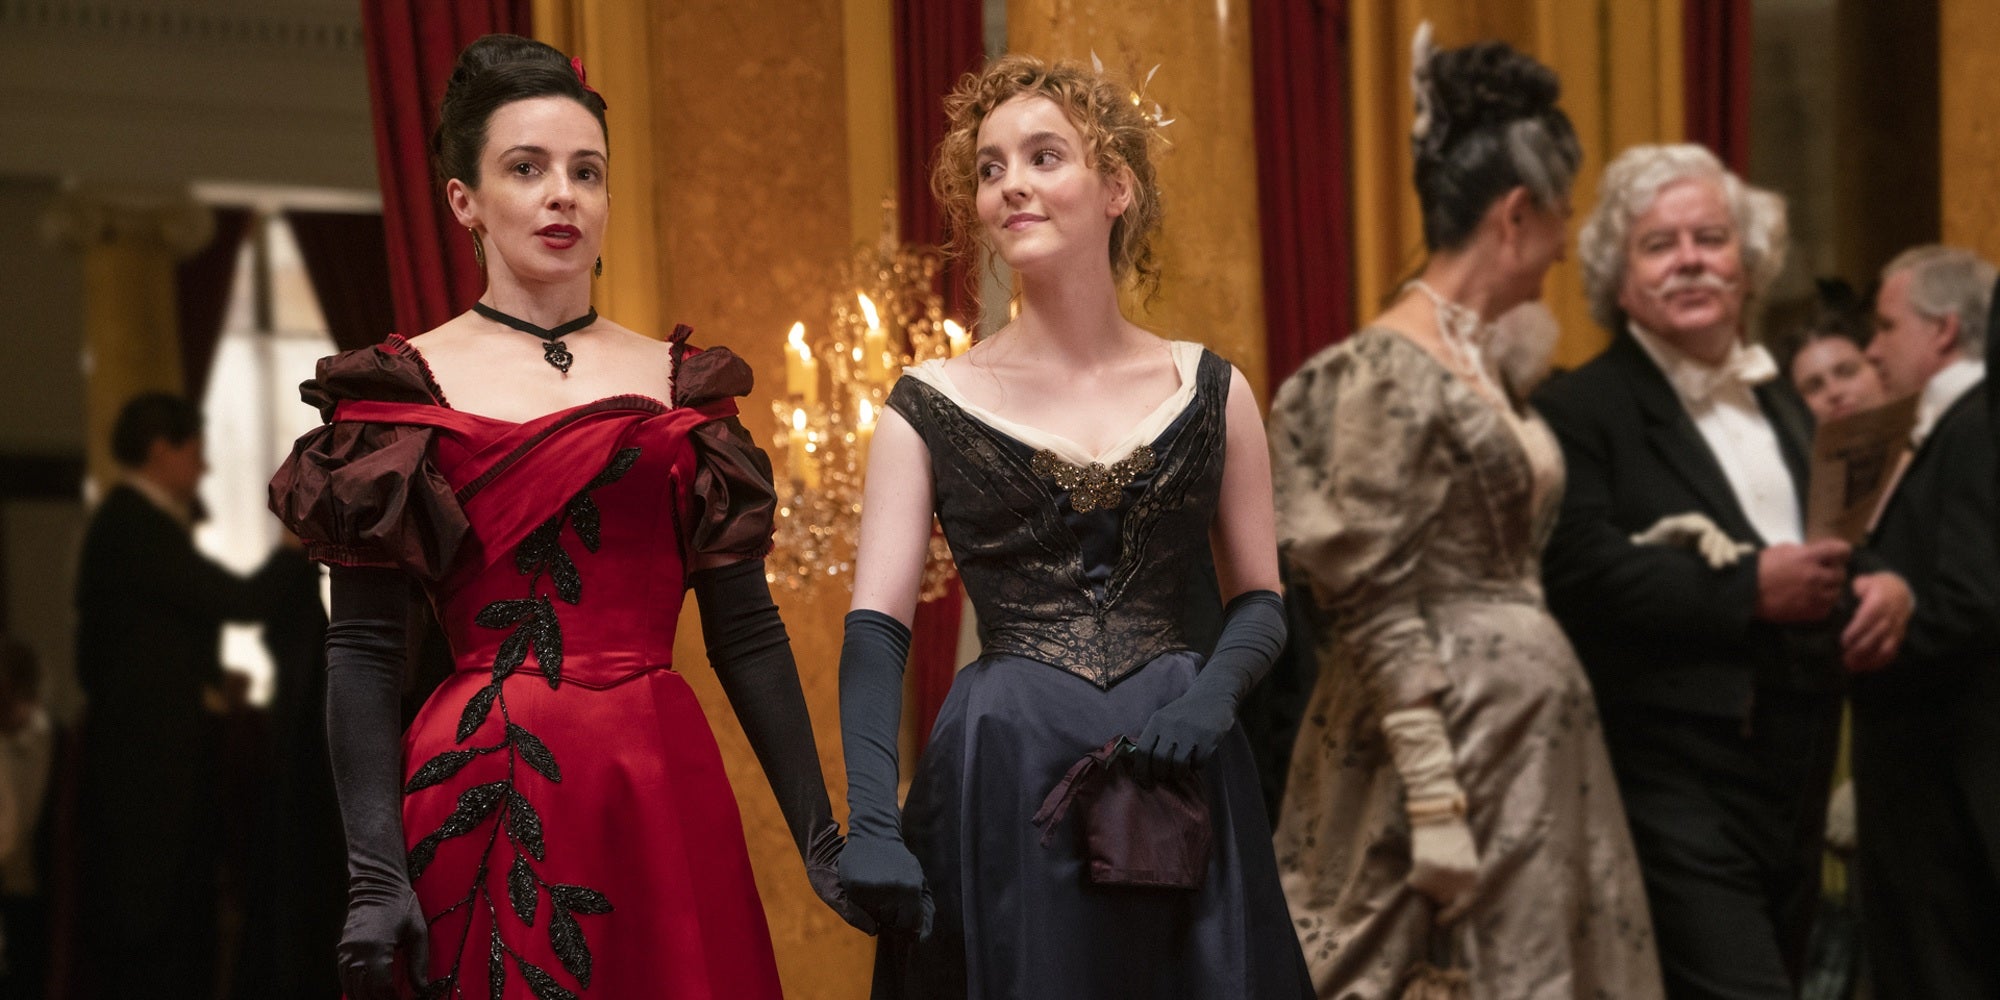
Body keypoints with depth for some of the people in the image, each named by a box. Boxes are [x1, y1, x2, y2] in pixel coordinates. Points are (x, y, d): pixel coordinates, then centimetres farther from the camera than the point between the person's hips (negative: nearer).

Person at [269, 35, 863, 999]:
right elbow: (361, 652, -3)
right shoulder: (405, 388, 2)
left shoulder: (681, 385, 10)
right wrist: (373, 875, -12)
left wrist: (820, 837, 3)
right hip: (483, 801, -2)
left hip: (664, 795, 3)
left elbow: (745, 629, 9)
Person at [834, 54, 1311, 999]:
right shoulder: (930, 405, 3)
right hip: (1002, 778, -1)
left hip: (1178, 775, 2)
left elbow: (1260, 600, 12)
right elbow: (875, 628, -4)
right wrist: (871, 821, -18)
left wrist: (1214, 691, -11)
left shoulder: (1209, 389, 8)